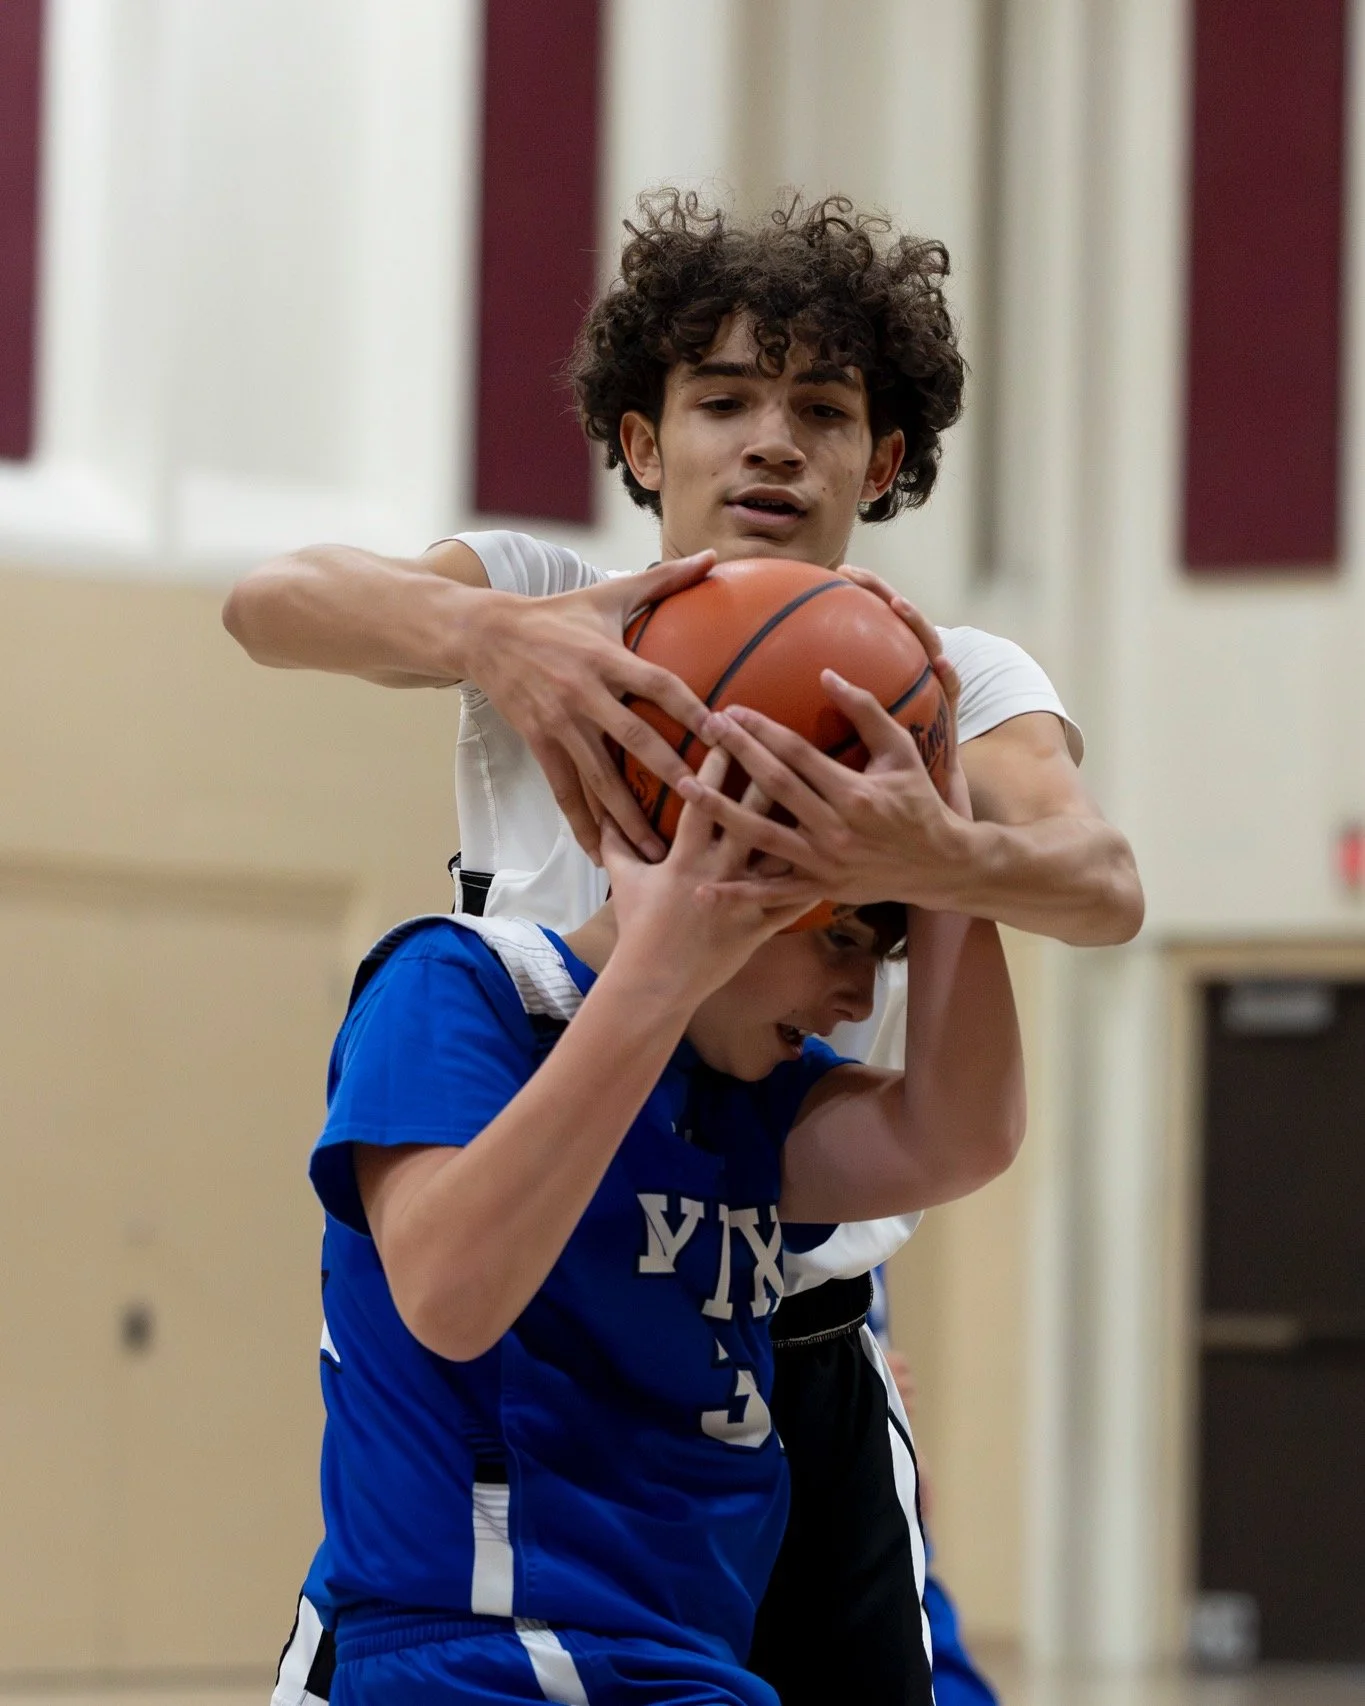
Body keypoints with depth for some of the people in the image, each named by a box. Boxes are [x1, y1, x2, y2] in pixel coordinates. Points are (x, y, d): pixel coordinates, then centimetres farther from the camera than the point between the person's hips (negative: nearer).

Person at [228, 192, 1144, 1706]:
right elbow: (274, 601, -21)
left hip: (796, 1381, 1)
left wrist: (947, 862, -46)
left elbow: (1102, 885, -21)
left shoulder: (947, 686, 0)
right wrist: (494, 635, -43)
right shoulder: (537, 609, 0)